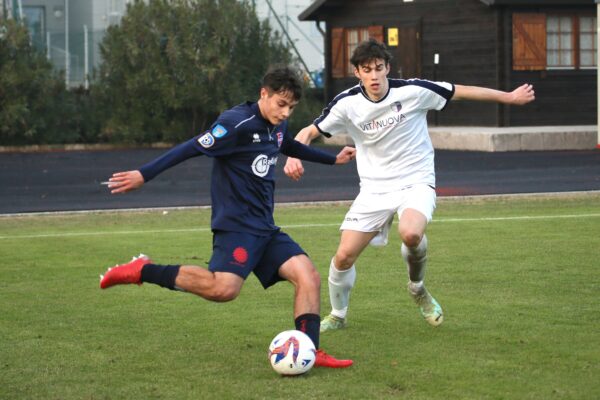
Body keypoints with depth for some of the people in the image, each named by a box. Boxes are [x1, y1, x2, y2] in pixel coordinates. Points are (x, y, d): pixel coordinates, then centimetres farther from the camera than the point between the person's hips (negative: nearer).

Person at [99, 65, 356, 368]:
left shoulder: (277, 126, 14)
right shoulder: (238, 123, -14)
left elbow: (290, 147, 38)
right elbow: (193, 148, -17)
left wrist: (333, 159, 49)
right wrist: (144, 175, -20)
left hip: (265, 228, 9)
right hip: (236, 224, -9)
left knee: (308, 276, -6)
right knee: (224, 289, -28)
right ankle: (143, 271, -15)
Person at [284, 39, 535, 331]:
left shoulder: (413, 91, -13)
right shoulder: (347, 104, -9)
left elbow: (461, 92, -1)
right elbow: (309, 132, 0)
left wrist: (509, 97, 5)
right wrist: (293, 157, -22)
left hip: (416, 183, -2)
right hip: (374, 189, 2)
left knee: (411, 233, -34)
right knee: (344, 256, -8)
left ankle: (417, 288, -1)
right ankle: (337, 316, 22)